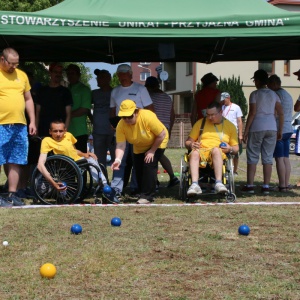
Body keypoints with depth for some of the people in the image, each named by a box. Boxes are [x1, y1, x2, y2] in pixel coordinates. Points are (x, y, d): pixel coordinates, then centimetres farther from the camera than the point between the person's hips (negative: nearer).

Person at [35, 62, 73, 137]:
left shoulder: (65, 92, 8)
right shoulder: (42, 91, 15)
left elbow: (68, 115, 5)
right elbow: (37, 113, 14)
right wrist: (35, 131, 4)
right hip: (43, 133, 2)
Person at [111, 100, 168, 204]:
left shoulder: (148, 117, -37)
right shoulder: (121, 126, -25)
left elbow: (162, 135, -28)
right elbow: (120, 145, -27)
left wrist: (152, 151, -22)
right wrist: (118, 159, -45)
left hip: (157, 143, -5)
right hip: (139, 148, 5)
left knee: (149, 165, -19)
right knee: (139, 169, 2)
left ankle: (148, 196, -14)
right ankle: (143, 194, 22)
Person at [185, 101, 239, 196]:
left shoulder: (230, 126, 19)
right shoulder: (200, 123, 20)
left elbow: (236, 148, 19)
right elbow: (188, 142, 20)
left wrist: (230, 149, -4)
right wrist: (191, 145, -5)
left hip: (219, 155, -1)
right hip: (201, 152, 1)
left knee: (216, 150, -38)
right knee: (194, 153, -36)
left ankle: (218, 183, -50)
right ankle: (194, 185, -51)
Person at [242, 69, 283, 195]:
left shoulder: (254, 94, -5)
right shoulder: (273, 94, 9)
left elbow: (252, 113, -11)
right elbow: (280, 113, 6)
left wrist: (246, 131, -7)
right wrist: (280, 130, 12)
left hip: (257, 128, -4)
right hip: (271, 128, 4)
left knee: (252, 157, 4)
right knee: (268, 157, 6)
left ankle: (250, 185, 5)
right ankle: (266, 186, 4)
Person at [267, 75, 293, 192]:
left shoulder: (277, 95, -11)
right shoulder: (288, 95, 18)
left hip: (279, 129, -9)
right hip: (288, 129, 9)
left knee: (279, 158, -8)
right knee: (286, 158, 9)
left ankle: (282, 185, -10)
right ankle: (286, 184, 10)